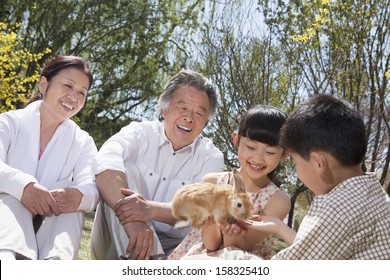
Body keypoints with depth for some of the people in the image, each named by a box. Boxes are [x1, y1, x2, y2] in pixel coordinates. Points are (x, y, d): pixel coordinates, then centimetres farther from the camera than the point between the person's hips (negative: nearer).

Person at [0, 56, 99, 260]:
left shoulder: (83, 142, 10)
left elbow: (92, 188, -10)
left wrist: (78, 196, -36)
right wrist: (22, 186, -39)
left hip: (51, 228, 1)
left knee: (73, 200, -26)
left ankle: (56, 263, -54)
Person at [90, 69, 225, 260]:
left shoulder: (211, 157, 4)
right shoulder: (140, 133, 1)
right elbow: (105, 163, -22)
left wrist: (151, 209, -34)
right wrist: (131, 220, -39)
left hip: (172, 249, 0)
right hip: (117, 244, 0)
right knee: (125, 170, -23)